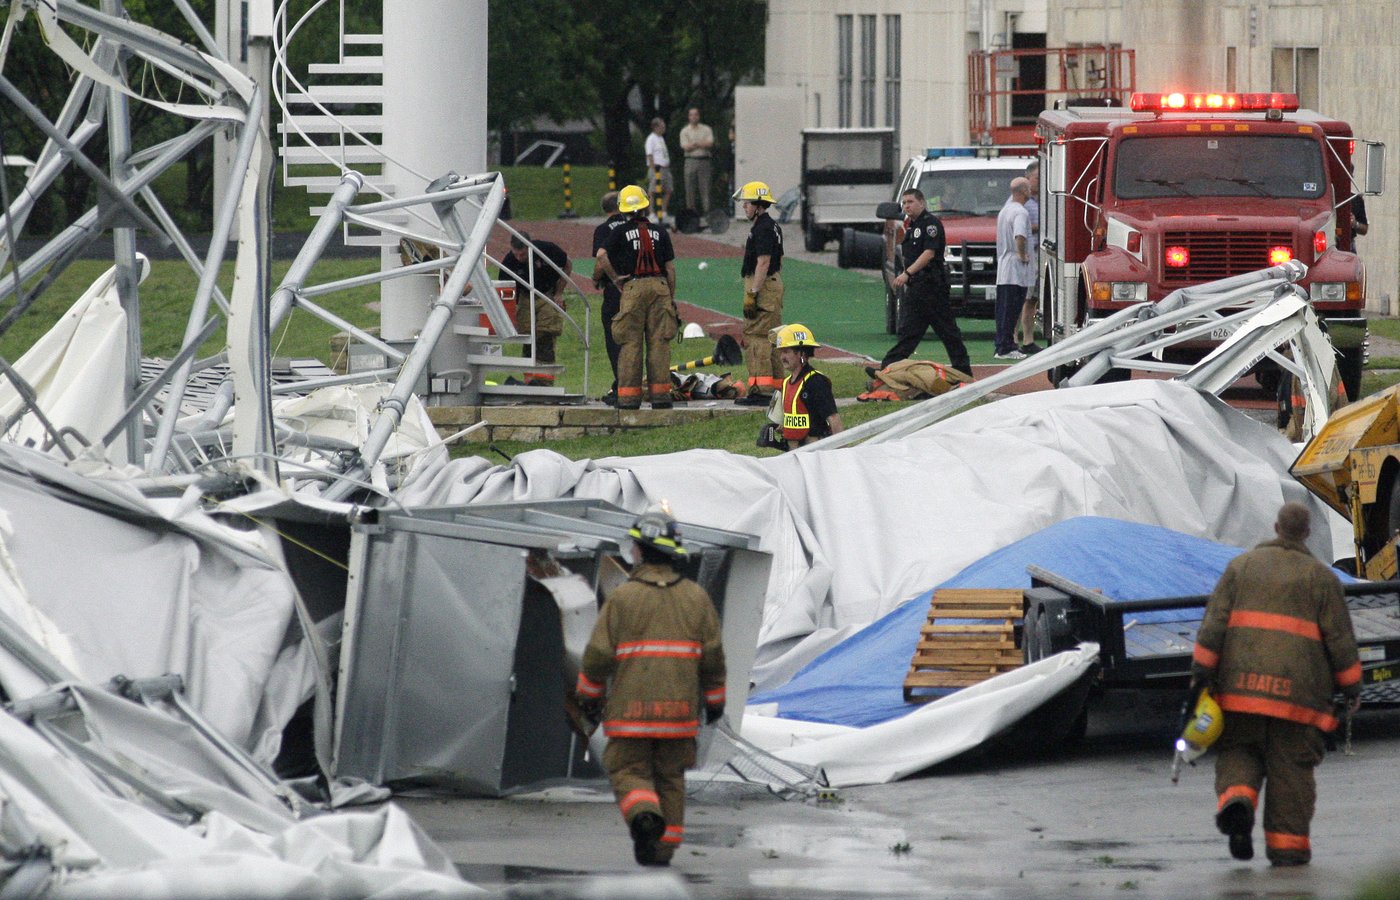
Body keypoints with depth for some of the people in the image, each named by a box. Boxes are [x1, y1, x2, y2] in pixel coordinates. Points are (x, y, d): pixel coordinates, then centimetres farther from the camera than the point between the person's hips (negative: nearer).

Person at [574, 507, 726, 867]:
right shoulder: (695, 597, 3)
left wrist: (589, 695, 12)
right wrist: (714, 699, 19)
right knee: (669, 779, 13)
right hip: (679, 710, 3)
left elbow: (598, 654, -4)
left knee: (630, 773, 3)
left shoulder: (622, 597, -6)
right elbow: (712, 656, 6)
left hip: (631, 707, -3)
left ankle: (644, 816, -26)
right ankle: (663, 848, 12)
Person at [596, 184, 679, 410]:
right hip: (659, 285, 2)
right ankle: (660, 393, 1)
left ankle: (629, 395, -2)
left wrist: (615, 278, 2)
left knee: (631, 343, 1)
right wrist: (672, 296, 15)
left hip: (632, 288, -2)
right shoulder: (660, 232, 9)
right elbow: (670, 267, 8)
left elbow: (601, 255, -10)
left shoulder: (621, 232, 3)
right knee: (659, 341, 3)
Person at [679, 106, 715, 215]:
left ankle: (706, 210, -5)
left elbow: (710, 144, -5)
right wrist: (701, 144, -5)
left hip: (704, 160, 0)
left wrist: (694, 143, -8)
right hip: (690, 160, 0)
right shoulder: (684, 131, 8)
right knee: (690, 189, -2)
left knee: (705, 188, -4)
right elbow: (686, 147, -4)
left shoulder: (706, 129, 9)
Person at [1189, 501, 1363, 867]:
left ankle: (1236, 797, -16)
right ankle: (1286, 844, 2)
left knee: (1239, 752, 13)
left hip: (1241, 685, 1)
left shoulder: (1241, 566, 9)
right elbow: (1339, 637, 2)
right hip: (1296, 687, -1)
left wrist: (1201, 671, 0)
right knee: (1290, 767, 4)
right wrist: (1351, 685, 11)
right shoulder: (1319, 577, 3)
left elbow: (1215, 621, 1)